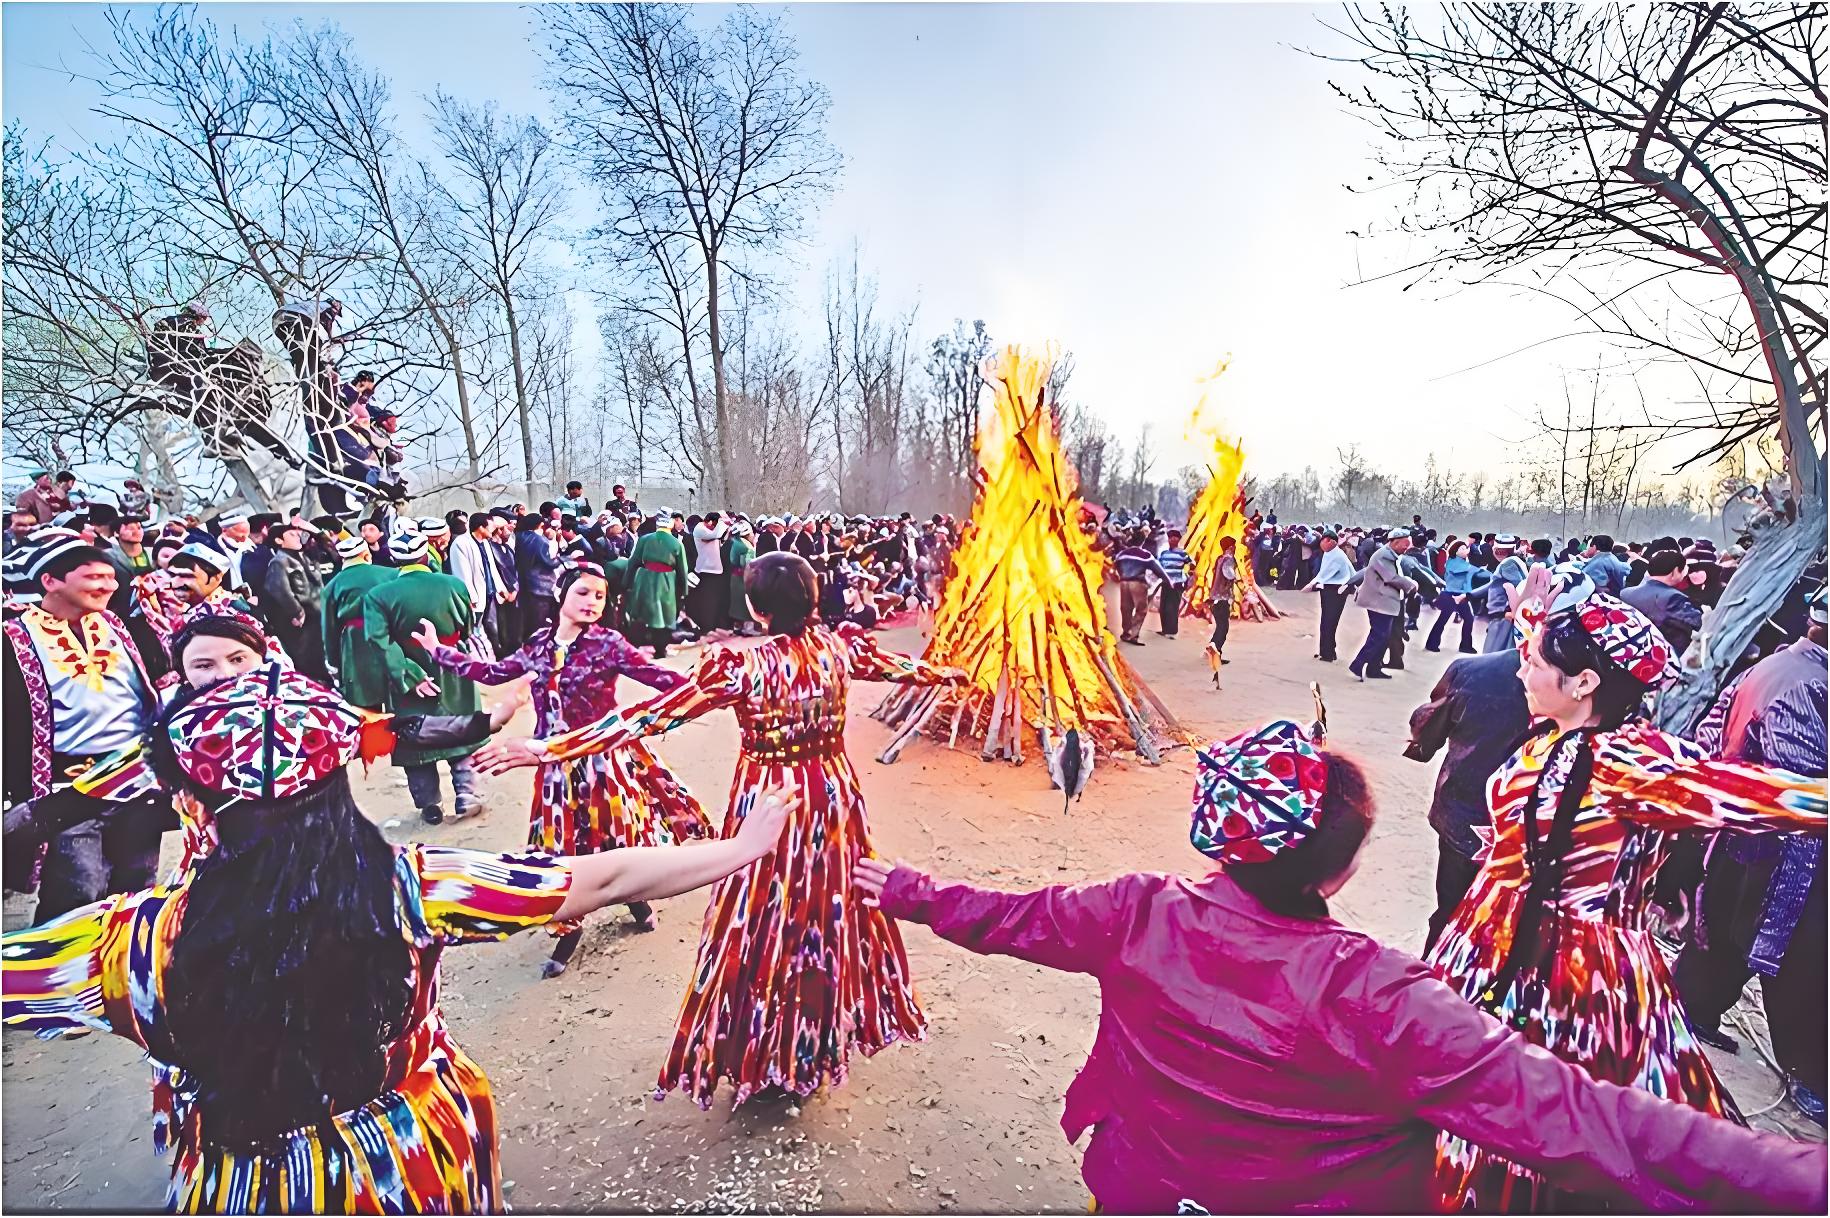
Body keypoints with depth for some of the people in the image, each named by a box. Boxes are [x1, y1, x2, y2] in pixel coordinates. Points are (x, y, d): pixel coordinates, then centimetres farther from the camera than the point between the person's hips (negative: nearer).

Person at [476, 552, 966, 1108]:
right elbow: (902, 666, 10)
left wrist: (550, 748, -20)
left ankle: (766, 1057, 32)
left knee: (764, 922, 14)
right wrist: (948, 673, 32)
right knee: (831, 914, 20)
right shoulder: (841, 646, -8)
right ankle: (820, 1046, 40)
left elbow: (654, 714, -23)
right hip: (833, 796, 5)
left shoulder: (740, 664, -20)